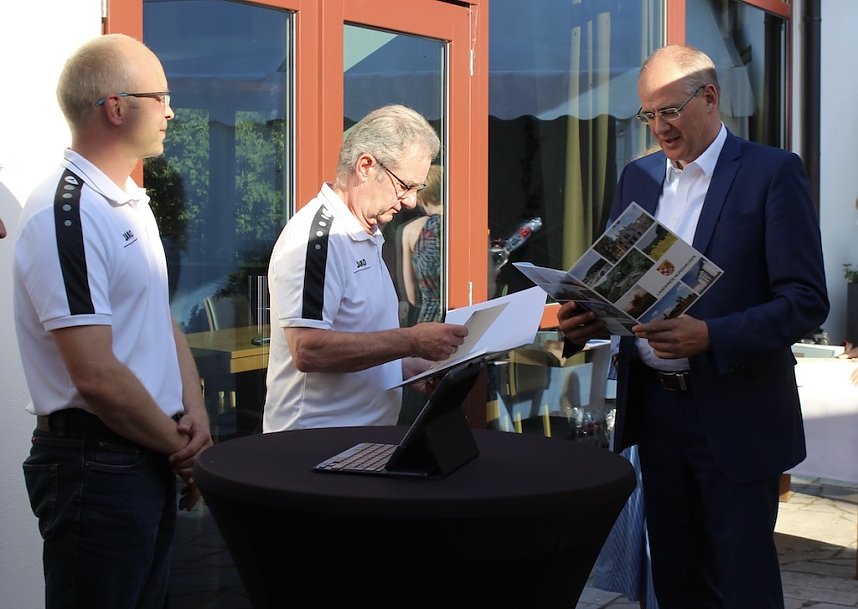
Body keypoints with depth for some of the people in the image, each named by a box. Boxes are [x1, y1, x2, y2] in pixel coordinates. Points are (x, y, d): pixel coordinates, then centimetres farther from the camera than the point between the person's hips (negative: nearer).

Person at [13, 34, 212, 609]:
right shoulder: (67, 215, -19)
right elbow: (96, 375, -24)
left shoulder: (132, 202, 11)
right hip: (98, 468, -9)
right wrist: (181, 447, -11)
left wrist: (194, 411, 0)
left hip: (149, 460, 9)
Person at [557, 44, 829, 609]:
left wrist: (710, 337, -26)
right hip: (654, 408, 5)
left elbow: (807, 302, -14)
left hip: (734, 414, -5)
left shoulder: (774, 173, -8)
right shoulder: (638, 177, 10)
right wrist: (589, 317, -8)